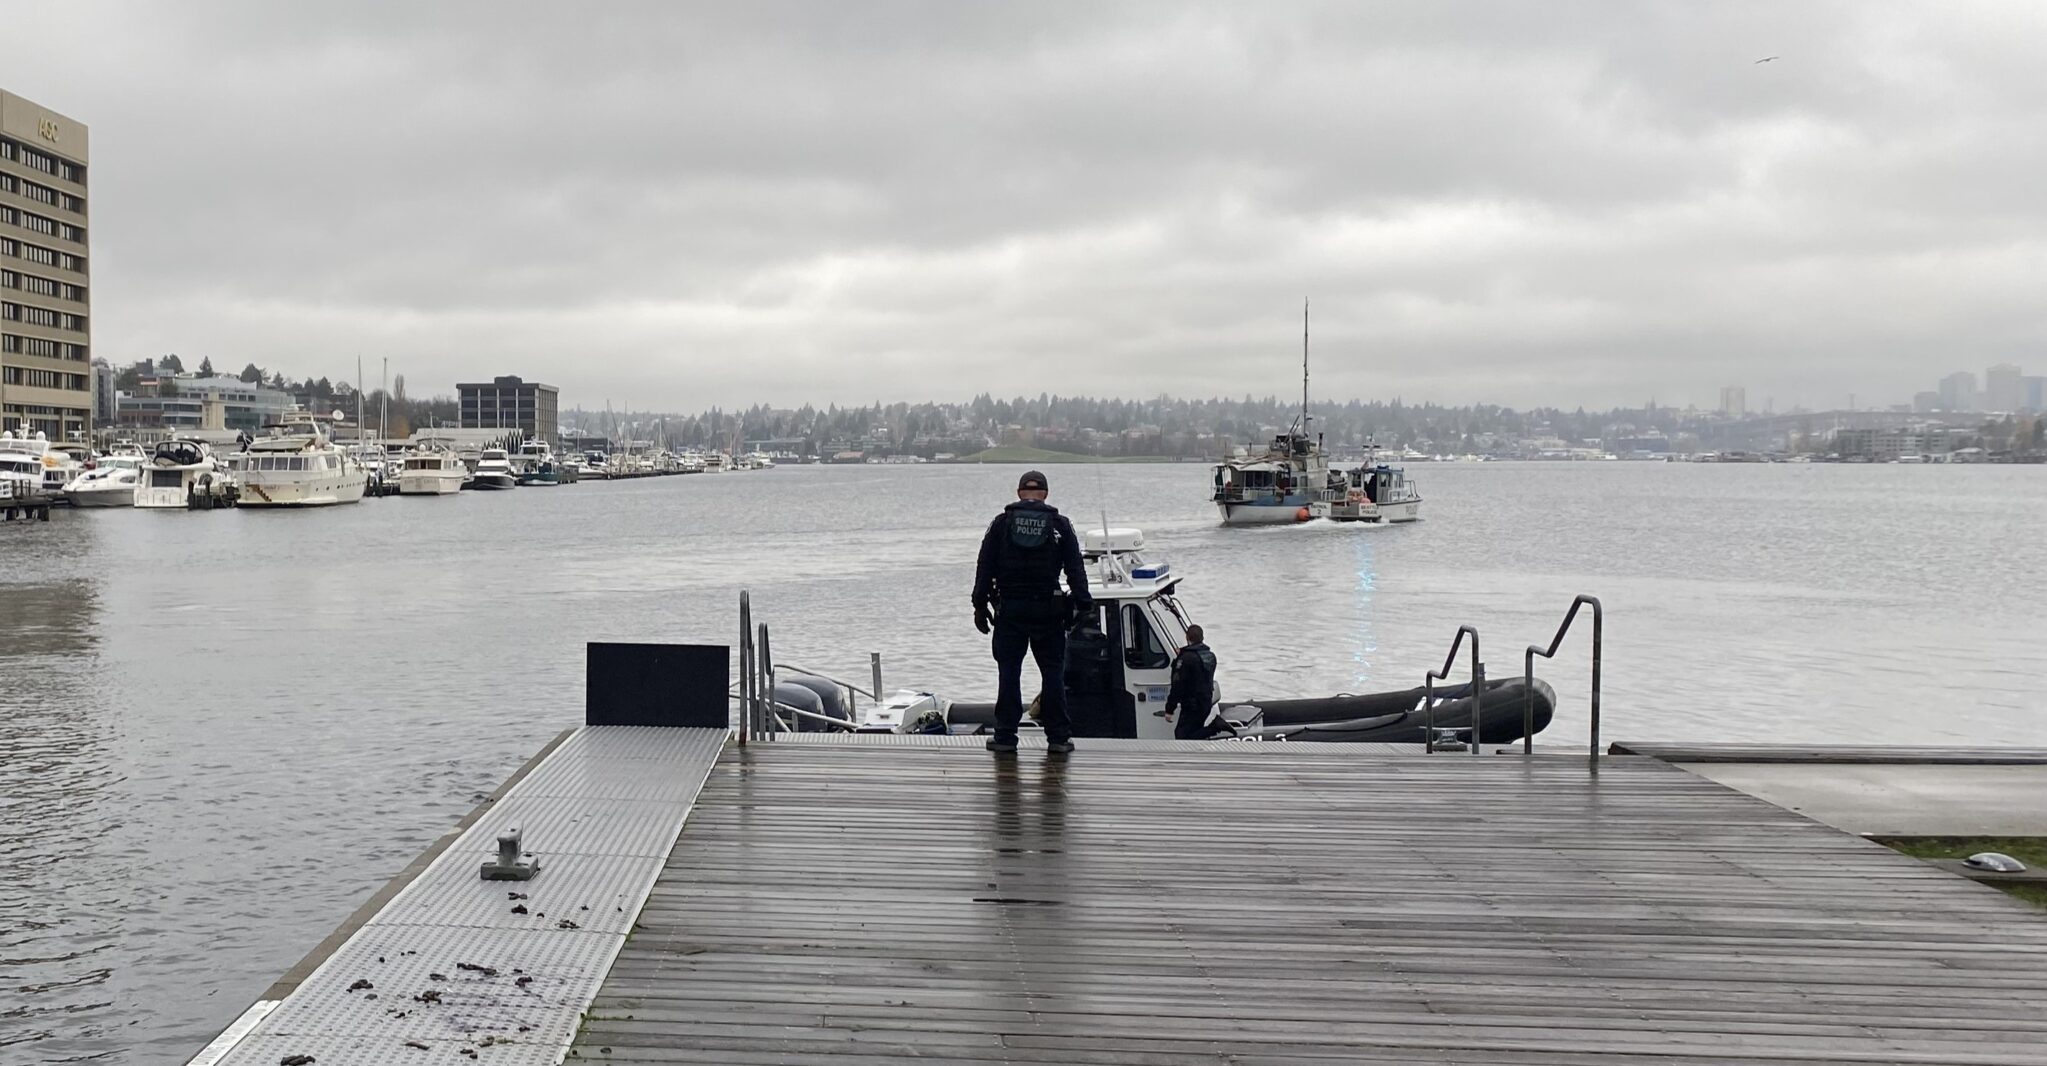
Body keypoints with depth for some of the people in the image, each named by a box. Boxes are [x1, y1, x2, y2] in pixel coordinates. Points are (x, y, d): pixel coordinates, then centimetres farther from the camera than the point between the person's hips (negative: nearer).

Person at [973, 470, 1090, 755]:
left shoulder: (1001, 523, 5)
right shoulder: (1060, 525, 4)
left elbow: (984, 568, 3)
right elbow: (1076, 569, 1)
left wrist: (980, 605, 6)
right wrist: (1083, 605, 3)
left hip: (1009, 610, 0)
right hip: (1048, 611, 0)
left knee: (1008, 673, 3)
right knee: (1053, 673, 4)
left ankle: (1005, 735, 3)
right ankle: (1058, 736, 4)